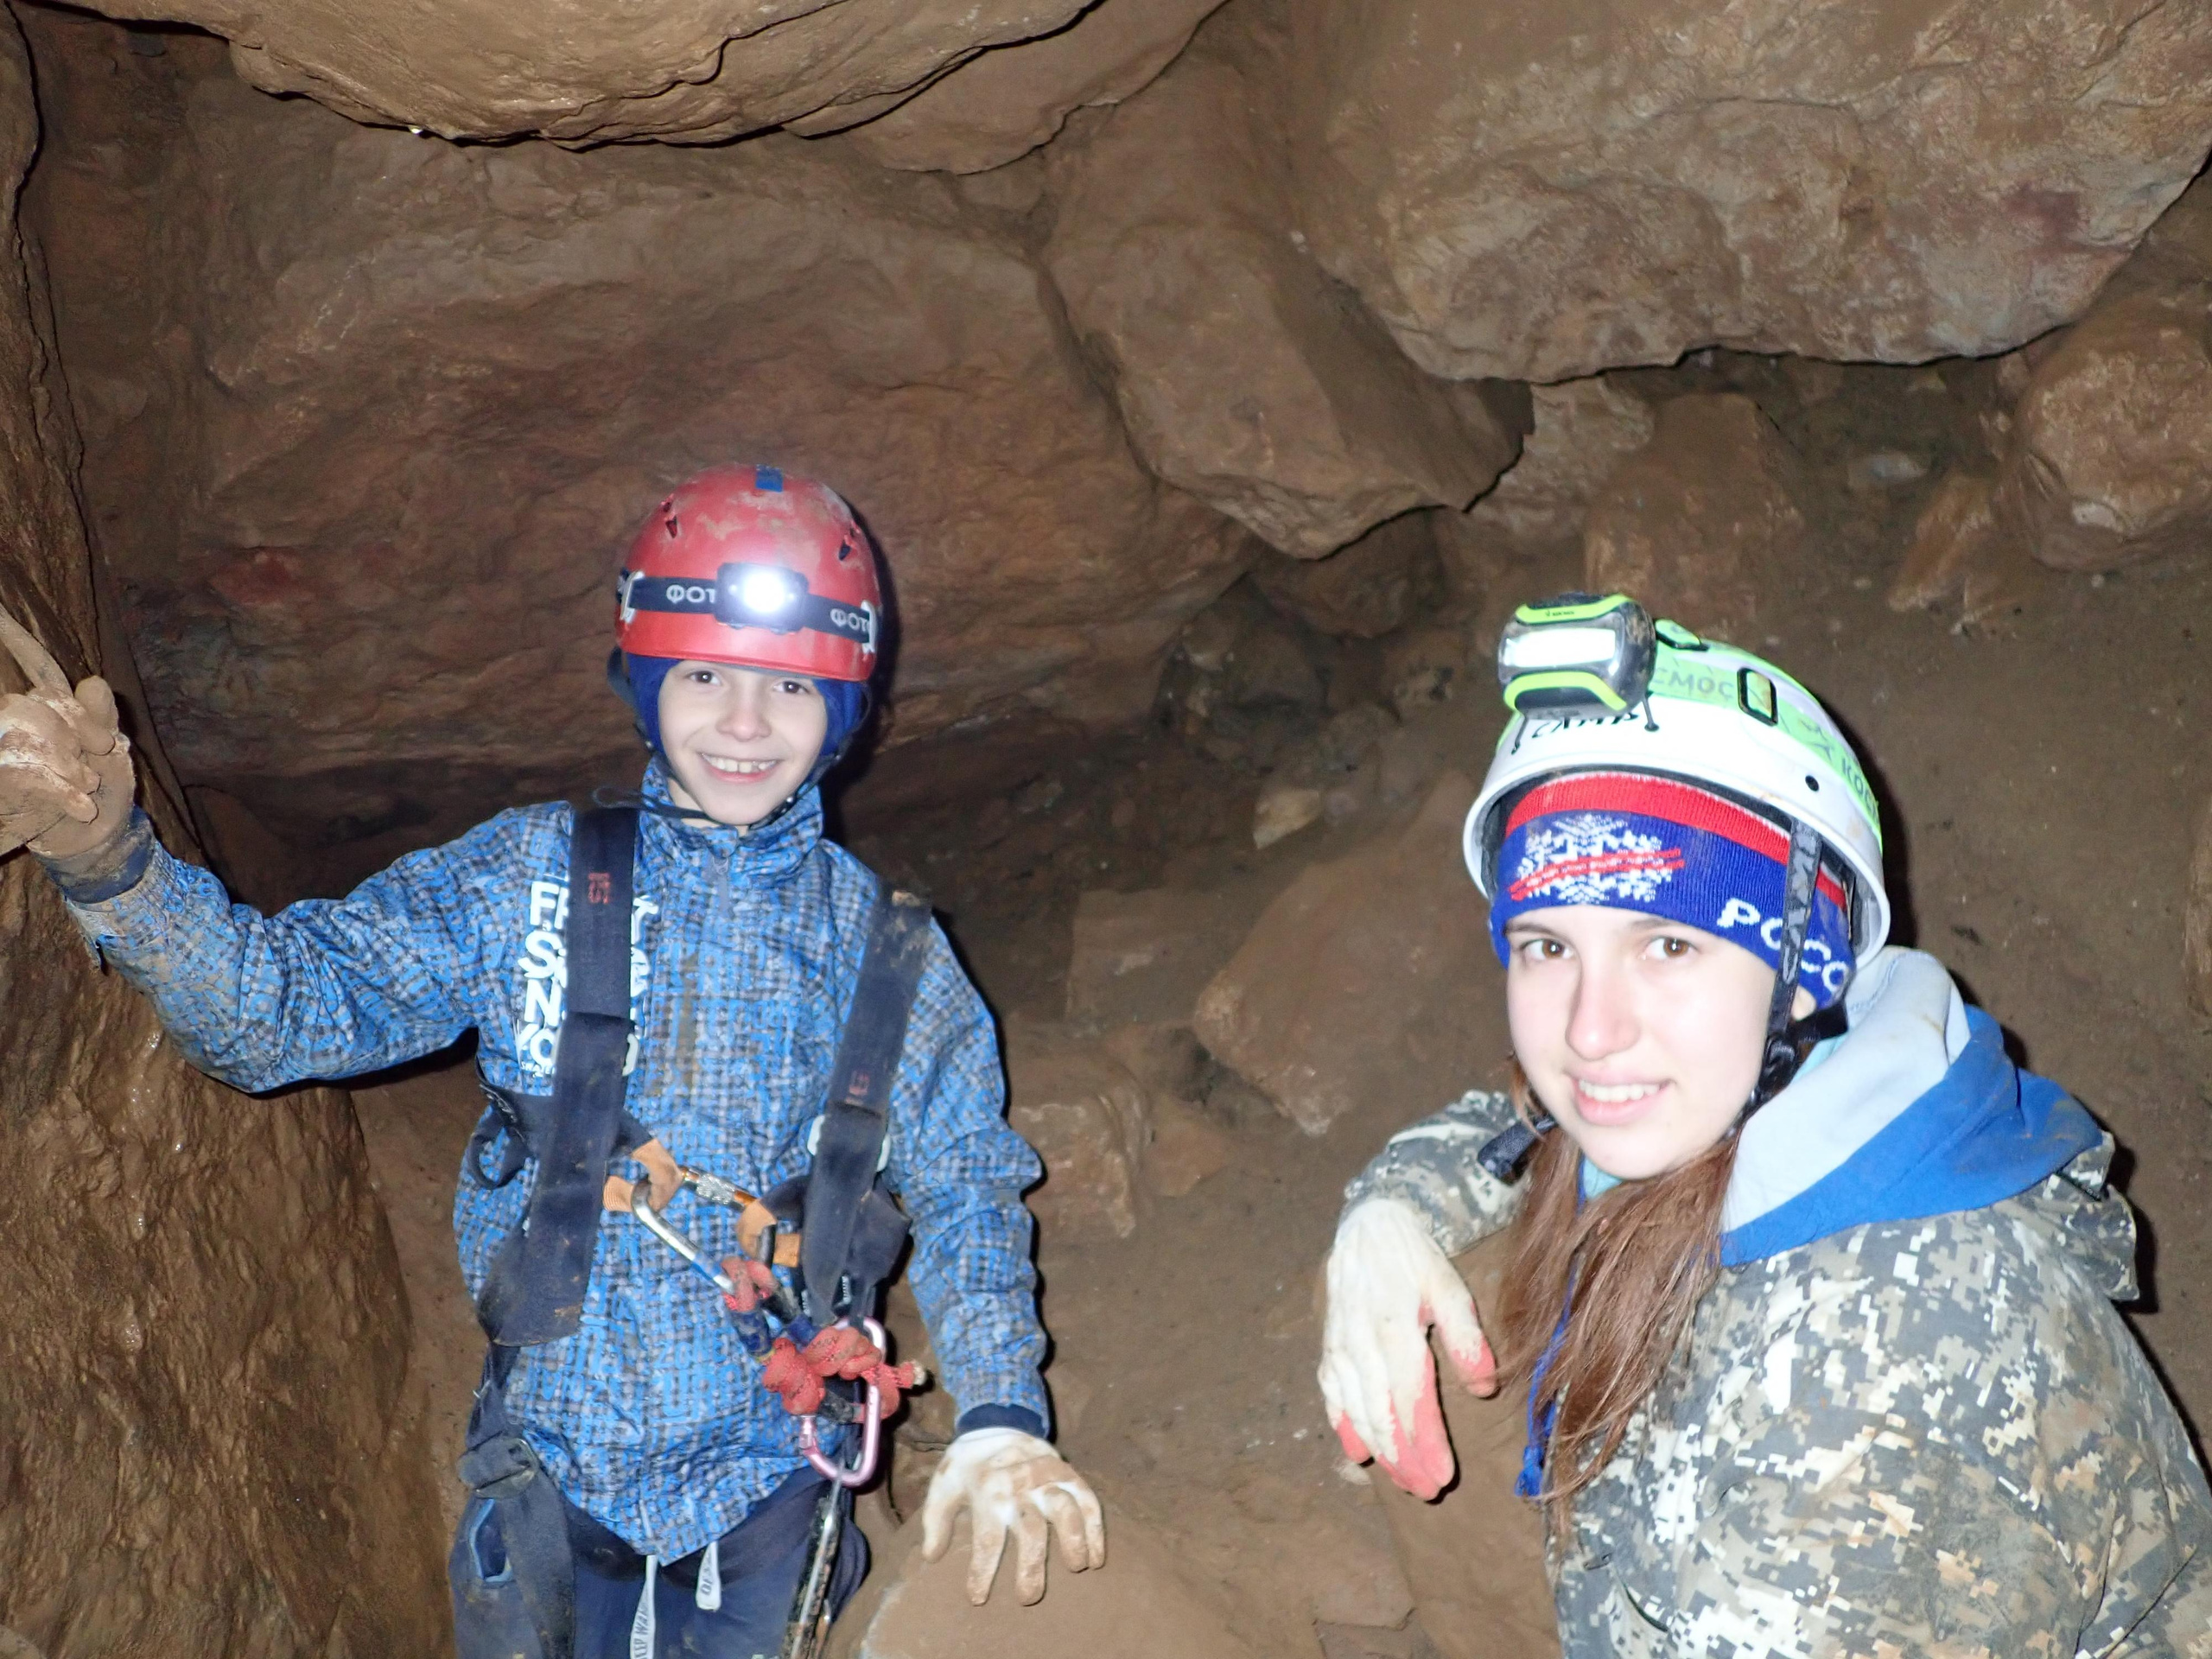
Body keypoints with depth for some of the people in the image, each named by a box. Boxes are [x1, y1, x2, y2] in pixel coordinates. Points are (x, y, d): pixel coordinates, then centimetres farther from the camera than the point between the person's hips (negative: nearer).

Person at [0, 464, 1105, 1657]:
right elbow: (294, 999, -13)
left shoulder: (880, 943, -4)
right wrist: (110, 862, -30)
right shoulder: (527, 876, -6)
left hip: (765, 1467, 1)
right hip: (550, 1459, 0)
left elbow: (965, 1186, -3)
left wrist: (1000, 1413, -17)